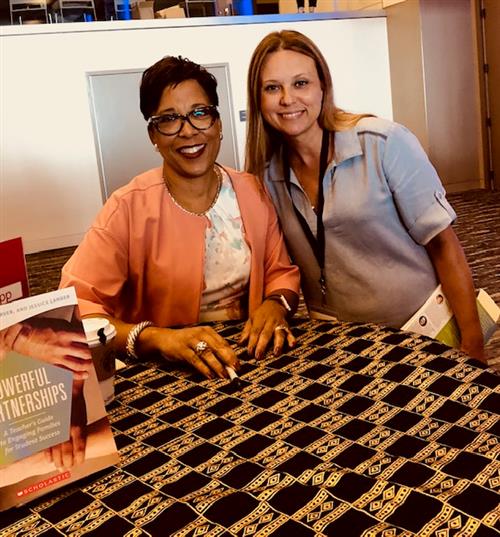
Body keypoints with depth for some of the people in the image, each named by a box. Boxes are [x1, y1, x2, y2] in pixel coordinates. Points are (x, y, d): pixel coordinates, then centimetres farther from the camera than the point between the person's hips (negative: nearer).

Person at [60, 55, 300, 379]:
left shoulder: (253, 192, 3)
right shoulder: (129, 208, -10)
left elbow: (281, 272, 11)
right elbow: (73, 308, -16)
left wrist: (275, 305, -11)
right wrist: (158, 338, -30)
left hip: (247, 360, 5)